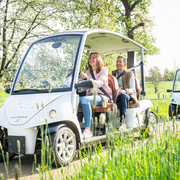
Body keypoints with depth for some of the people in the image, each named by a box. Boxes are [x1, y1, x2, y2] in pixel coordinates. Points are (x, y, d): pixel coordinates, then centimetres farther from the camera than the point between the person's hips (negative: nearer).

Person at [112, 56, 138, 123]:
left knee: (122, 95, -40)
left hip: (128, 95, -3)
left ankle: (122, 120, -45)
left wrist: (124, 91, -21)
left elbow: (132, 89, 1)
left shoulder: (130, 74, 11)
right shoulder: (113, 74, 24)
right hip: (114, 96, 3)